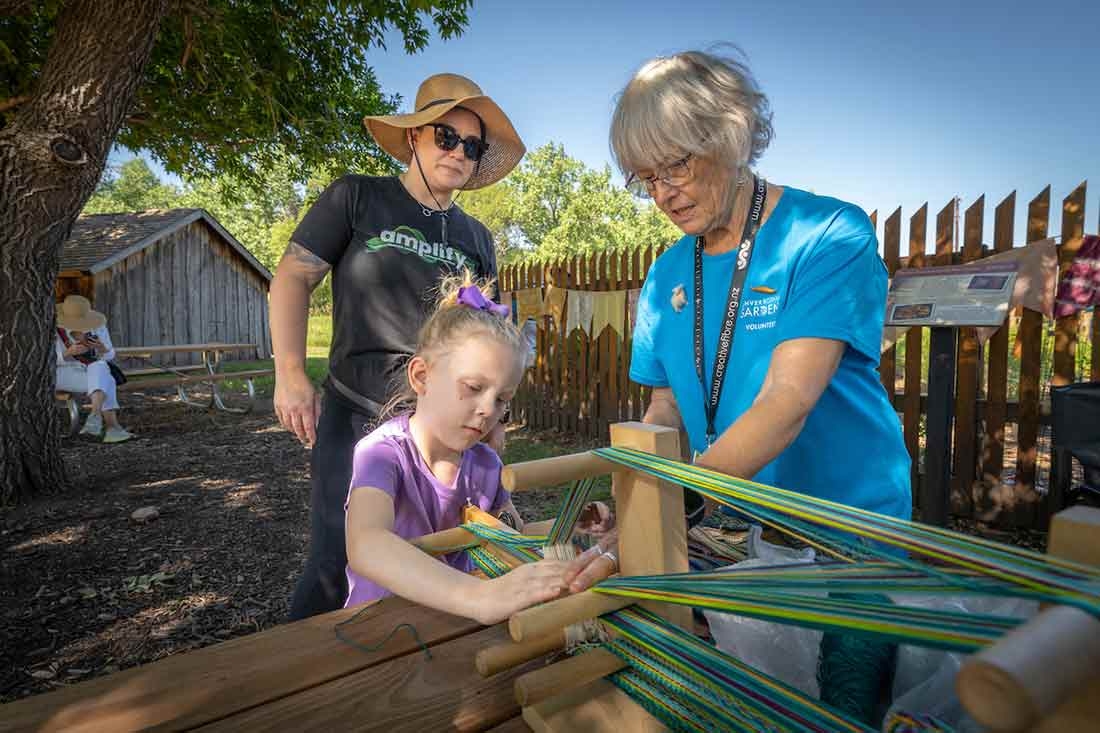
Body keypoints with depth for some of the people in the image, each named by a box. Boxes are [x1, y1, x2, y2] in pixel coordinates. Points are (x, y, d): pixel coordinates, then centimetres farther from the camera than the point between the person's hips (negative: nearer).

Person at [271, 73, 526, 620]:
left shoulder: (476, 238, 12)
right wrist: (290, 374, -13)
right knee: (336, 570, -2)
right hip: (357, 418, -3)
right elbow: (292, 278, 0)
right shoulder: (356, 198, 2)